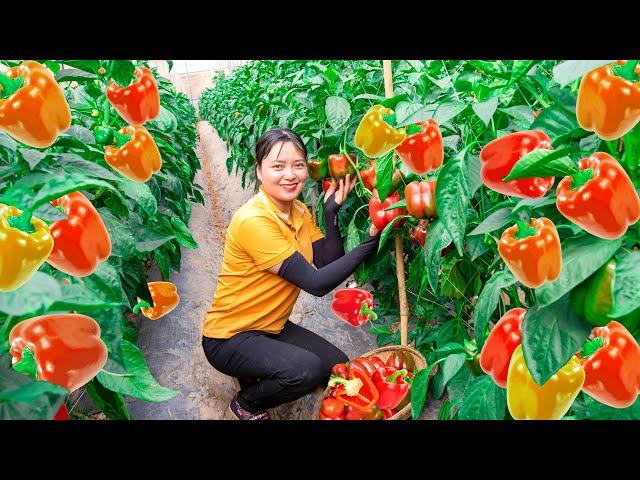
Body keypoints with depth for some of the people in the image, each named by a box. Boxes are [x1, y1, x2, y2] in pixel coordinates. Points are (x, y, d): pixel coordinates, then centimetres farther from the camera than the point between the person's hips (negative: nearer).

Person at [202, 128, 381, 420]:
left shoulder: (300, 212, -1)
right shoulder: (253, 221, -27)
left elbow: (330, 266, -10)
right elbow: (316, 283, -28)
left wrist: (331, 212, -16)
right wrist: (370, 243, -30)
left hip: (272, 327, 8)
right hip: (230, 337, -8)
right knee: (307, 369, -28)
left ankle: (257, 373, 20)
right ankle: (246, 404, 3)